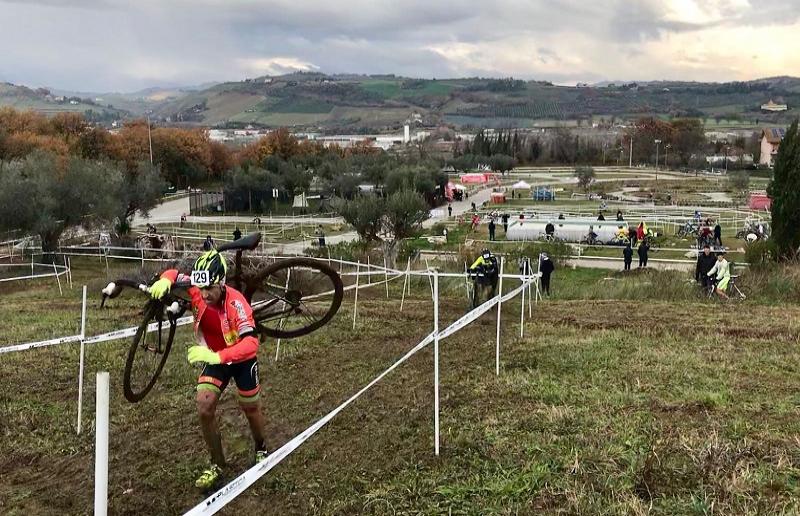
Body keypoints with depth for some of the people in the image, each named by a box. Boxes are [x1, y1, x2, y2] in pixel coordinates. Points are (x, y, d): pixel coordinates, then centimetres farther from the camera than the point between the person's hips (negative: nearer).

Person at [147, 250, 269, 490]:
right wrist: (164, 281, -30)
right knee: (204, 407, -12)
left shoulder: (235, 302, -37)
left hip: (242, 358, -3)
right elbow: (174, 274, -5)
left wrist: (217, 356, -59)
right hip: (215, 357, 4)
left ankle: (261, 449, 44)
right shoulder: (197, 292, -23)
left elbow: (251, 343, -46)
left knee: (250, 409, 13)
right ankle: (217, 464, 8)